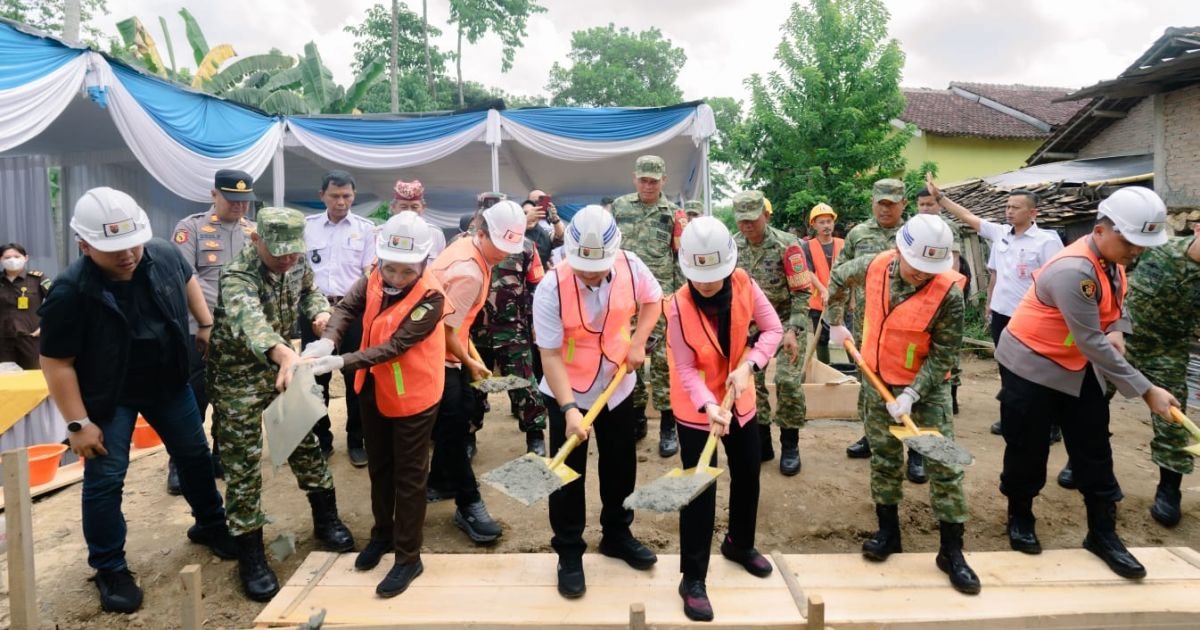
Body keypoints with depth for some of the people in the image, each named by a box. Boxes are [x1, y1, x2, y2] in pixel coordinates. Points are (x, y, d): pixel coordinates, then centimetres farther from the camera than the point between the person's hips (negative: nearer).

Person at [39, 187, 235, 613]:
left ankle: (210, 526, 38)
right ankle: (110, 569, 19)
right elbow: (56, 363, -21)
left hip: (168, 382, 5)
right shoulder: (70, 292, -28)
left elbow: (188, 281, 11)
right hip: (107, 397, -4)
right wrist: (78, 423, -19)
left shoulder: (164, 255, -15)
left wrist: (206, 325, 9)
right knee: (105, 480, 0)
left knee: (195, 454, 16)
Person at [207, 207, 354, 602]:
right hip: (238, 374, -6)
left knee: (305, 442, 13)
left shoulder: (297, 262, -8)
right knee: (243, 463, -1)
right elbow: (251, 320, -51)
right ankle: (250, 556, 11)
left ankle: (326, 521, 30)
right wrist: (287, 356, -71)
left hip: (281, 365, 6)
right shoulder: (237, 277, -31)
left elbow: (308, 291, 13)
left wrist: (320, 312, -11)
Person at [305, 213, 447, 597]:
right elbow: (346, 308, -12)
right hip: (375, 391, 7)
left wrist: (341, 362, -36)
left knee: (408, 477, 4)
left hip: (413, 397, -6)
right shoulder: (374, 280, -5)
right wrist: (328, 341, -32)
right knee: (378, 467, 21)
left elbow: (395, 346, -28)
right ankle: (383, 533, 42)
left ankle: (409, 558, 17)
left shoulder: (430, 297, -25)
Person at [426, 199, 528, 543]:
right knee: (452, 426, -6)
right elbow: (446, 330, -23)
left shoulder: (466, 244, 1)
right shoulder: (469, 273, -28)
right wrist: (470, 363, -7)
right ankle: (468, 506, 1)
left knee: (460, 414, 20)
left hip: (446, 348, 10)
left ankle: (441, 477, 38)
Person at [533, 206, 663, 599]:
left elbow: (652, 300, 5)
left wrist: (637, 342, -9)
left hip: (618, 386, 4)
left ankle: (617, 536, 39)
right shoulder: (551, 289, -27)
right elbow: (550, 356, -25)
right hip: (568, 393, -3)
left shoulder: (630, 266, -17)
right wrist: (568, 409, -32)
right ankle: (569, 555, 22)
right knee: (568, 475, 4)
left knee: (621, 467, 17)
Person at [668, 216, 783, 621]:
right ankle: (693, 579, 9)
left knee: (748, 474, 19)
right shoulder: (678, 307, -24)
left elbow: (773, 329, -8)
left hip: (740, 399, 5)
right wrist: (709, 406, -37)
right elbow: (686, 369, -22)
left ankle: (740, 544, 45)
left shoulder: (744, 284, -14)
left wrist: (748, 365, -24)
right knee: (700, 490, -4)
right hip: (696, 408, -5)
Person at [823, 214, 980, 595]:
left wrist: (911, 394, -25)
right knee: (884, 459, 12)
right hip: (878, 381, 3)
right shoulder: (874, 267, -14)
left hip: (927, 386, -3)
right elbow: (838, 278, 10)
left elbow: (943, 356, -18)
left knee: (944, 465, -2)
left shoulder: (949, 292, -24)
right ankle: (888, 532, 28)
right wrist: (835, 322, 13)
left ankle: (951, 551, 11)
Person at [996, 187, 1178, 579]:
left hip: (1079, 368, 8)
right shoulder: (1074, 270, -30)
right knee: (1028, 451, 4)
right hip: (1031, 367, -8)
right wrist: (1146, 391, -27)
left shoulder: (1112, 262, -2)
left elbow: (1118, 308, 14)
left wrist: (1117, 332, -11)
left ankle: (1102, 534, 20)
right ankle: (1020, 519, 26)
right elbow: (1092, 344, -30)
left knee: (1094, 452, 8)